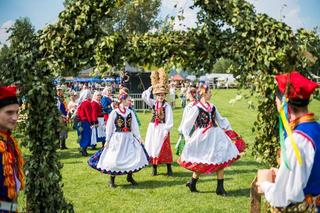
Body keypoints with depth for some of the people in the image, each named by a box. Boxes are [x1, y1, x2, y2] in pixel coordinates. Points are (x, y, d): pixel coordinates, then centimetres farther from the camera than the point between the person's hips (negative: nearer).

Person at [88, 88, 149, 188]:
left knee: (135, 156, -1)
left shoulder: (130, 112, 7)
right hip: (117, 138, -4)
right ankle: (112, 180, 14)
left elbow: (135, 126, 7)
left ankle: (129, 177, 19)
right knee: (115, 159, -3)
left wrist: (138, 137, 2)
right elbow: (109, 127, 0)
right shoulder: (114, 112, -4)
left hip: (129, 138, 4)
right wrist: (107, 140, -1)